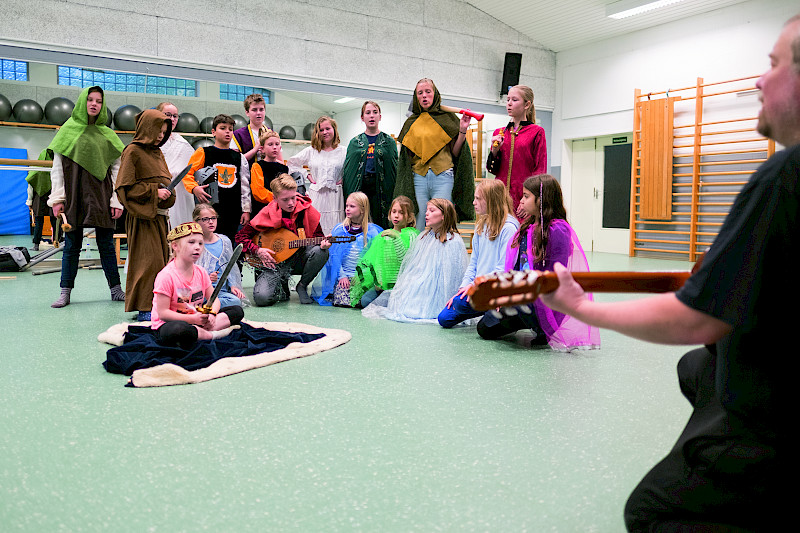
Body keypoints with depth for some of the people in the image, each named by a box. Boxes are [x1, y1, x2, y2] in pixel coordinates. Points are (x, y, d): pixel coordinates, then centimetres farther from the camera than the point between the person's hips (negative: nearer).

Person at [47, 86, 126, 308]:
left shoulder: (108, 135, 10)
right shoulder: (68, 131, 7)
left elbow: (117, 169, 7)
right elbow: (57, 168, 5)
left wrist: (117, 200, 0)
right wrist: (57, 198, -3)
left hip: (101, 197, 1)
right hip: (73, 196, -1)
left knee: (106, 245, 4)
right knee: (71, 246, 2)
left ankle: (116, 289, 10)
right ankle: (65, 292, 8)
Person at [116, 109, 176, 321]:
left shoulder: (157, 153, 19)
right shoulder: (133, 151, -6)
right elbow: (126, 187, -12)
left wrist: (167, 191, 10)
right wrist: (154, 192, -17)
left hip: (160, 215, 8)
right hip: (143, 217, -8)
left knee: (162, 259, 7)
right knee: (149, 261, -9)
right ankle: (145, 309, -5)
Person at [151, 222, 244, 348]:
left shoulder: (201, 272, 4)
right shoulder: (166, 276, -17)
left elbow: (214, 300, 9)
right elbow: (162, 313, -18)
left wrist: (211, 315, -14)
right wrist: (192, 319, -26)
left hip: (197, 319, 7)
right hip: (169, 324, -7)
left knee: (237, 311, -1)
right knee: (179, 330, -44)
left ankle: (202, 331, -20)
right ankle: (212, 335, -17)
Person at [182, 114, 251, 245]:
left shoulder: (239, 157, 15)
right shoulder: (203, 153, 5)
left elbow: (245, 185, 14)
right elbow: (187, 174, 4)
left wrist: (246, 210, 8)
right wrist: (194, 188, -16)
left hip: (233, 212, 3)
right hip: (209, 209, -3)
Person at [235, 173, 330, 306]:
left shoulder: (306, 209, -9)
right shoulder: (267, 214, -12)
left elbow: (317, 235, 0)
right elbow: (241, 236, -3)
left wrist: (324, 243, -24)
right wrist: (257, 251, -18)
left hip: (300, 258, 2)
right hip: (275, 261, -1)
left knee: (321, 252, -31)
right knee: (261, 297, -25)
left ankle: (302, 286, -3)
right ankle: (281, 288, 15)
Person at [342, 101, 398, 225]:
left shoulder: (389, 141, 10)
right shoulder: (355, 142, 13)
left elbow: (396, 168, 5)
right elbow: (347, 169, 10)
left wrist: (395, 195, -6)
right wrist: (348, 195, 0)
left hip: (381, 189, -1)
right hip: (358, 187, 1)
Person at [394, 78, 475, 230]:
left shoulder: (447, 118, 10)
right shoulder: (411, 123, 16)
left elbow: (455, 152, 6)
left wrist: (462, 131, -7)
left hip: (443, 177, -2)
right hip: (418, 177, 2)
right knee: (420, 227, -2)